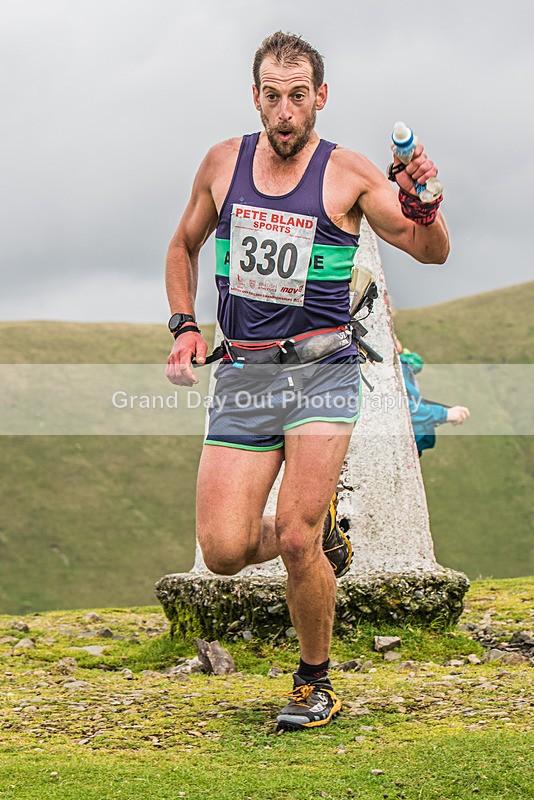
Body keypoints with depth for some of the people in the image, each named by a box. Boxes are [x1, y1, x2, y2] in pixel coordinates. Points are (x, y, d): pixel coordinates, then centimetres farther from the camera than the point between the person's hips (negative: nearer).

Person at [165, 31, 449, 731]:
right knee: (223, 552, -7)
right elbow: (184, 246, 23)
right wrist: (184, 326, 10)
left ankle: (316, 683, 9)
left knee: (297, 543, -15)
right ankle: (321, 536, 27)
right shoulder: (224, 162, 7)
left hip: (322, 367, -3)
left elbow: (431, 252, 0)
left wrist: (421, 201, -21)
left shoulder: (348, 174, -1)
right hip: (241, 374, 3)